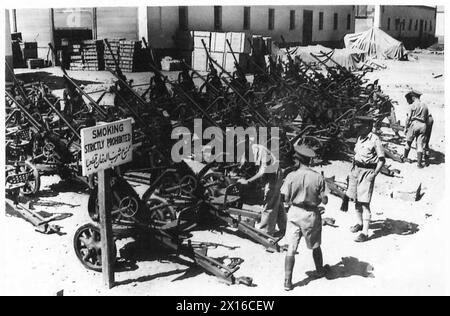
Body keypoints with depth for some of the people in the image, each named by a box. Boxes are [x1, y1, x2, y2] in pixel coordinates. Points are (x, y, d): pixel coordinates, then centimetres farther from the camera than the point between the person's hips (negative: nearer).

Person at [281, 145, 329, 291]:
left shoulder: (291, 176, -12)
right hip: (312, 214, 1)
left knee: (291, 248, 5)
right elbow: (324, 200, -8)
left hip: (295, 213, 0)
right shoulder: (318, 178, -11)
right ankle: (320, 271, 44)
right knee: (315, 246, 22)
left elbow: (285, 199, -9)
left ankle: (288, 281, 4)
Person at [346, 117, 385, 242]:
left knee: (364, 202, -8)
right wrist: (352, 170, 19)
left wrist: (374, 174, -20)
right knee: (356, 199, 16)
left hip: (367, 171, -8)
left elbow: (382, 160, -14)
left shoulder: (375, 140, -14)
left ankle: (365, 232, -5)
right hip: (356, 169, 8)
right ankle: (359, 223, 34)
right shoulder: (360, 138, 10)